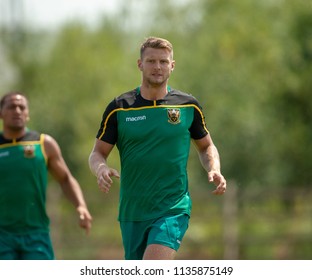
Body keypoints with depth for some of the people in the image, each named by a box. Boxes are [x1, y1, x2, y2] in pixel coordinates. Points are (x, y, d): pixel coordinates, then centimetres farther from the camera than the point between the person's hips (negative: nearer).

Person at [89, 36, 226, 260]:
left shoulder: (188, 106, 2)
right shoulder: (119, 108, 1)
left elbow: (206, 146, 17)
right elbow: (98, 153, 6)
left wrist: (214, 170, -4)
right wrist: (101, 169, -17)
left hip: (173, 210, -2)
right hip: (132, 212, 2)